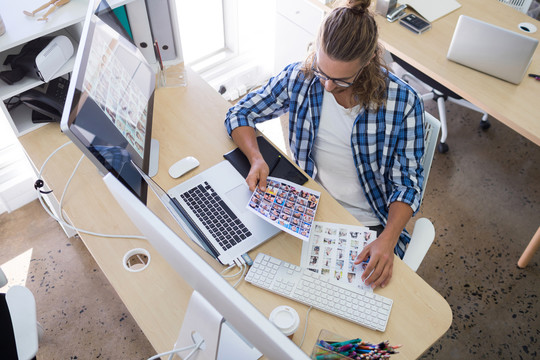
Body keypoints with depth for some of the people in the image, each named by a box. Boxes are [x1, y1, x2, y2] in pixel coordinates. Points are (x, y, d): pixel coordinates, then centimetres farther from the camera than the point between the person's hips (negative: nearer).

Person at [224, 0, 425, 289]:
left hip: (368, 227, -2)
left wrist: (388, 238, -26)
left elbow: (407, 182, -9)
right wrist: (256, 159, -18)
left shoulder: (403, 102, -15)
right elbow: (240, 114, 2)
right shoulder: (299, 77, -10)